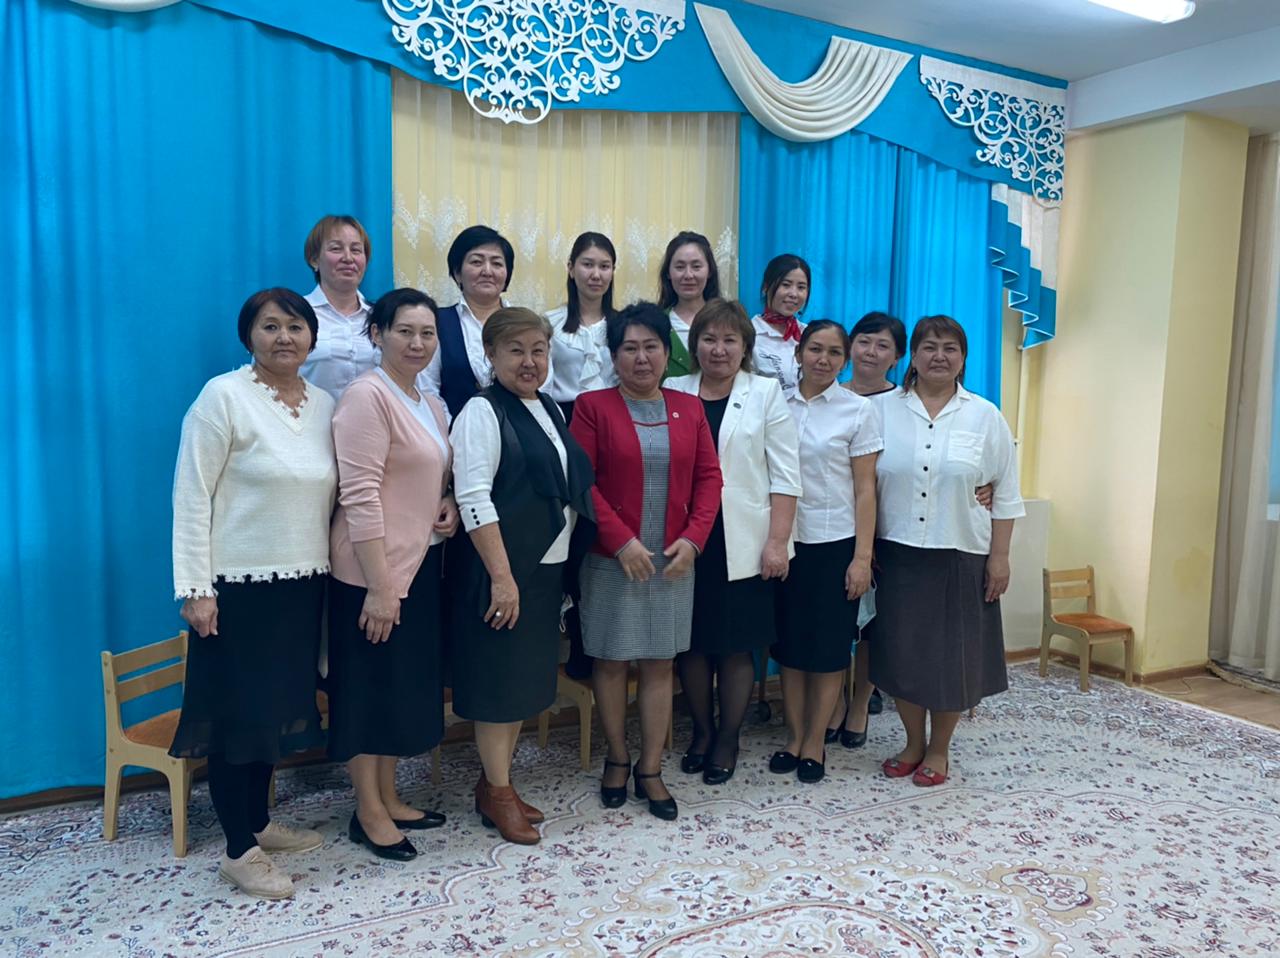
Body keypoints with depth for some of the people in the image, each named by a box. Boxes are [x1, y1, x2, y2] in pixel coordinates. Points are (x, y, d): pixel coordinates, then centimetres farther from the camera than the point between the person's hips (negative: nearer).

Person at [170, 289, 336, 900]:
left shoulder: (325, 405, 7)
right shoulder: (223, 396, -10)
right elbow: (191, 498, -11)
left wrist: (328, 570, 9)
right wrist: (194, 588, -15)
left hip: (302, 583, 6)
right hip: (238, 584, -6)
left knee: (278, 706, 16)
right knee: (237, 712, 3)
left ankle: (258, 822, 33)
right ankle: (238, 850, 17)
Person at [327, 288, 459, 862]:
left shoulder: (430, 405, 12)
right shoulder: (368, 396, -15)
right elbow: (359, 495, -20)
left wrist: (450, 505, 0)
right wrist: (379, 585, -22)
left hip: (420, 564, 9)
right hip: (374, 572, -9)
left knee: (406, 683, 16)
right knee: (370, 685, 4)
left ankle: (389, 799, 32)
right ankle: (368, 813, 20)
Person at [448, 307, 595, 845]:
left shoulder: (548, 410, 12)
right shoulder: (483, 412, -11)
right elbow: (473, 498, -19)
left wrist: (564, 563, 13)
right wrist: (501, 575, -22)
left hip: (547, 566, 8)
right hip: (501, 569, -8)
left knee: (527, 678, 15)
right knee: (499, 679, 3)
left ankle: (498, 780, 30)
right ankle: (496, 792, 19)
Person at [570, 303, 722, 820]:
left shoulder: (689, 408, 7)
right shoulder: (593, 406, -4)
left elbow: (709, 477, 5)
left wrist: (692, 538, -8)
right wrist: (622, 541, -16)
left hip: (674, 560, 3)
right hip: (612, 558, -2)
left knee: (659, 664, 9)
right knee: (611, 660, 8)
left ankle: (650, 769, 21)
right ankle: (617, 759, 27)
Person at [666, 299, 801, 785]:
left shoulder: (767, 393, 2)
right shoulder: (672, 392, 5)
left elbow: (784, 475, -2)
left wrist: (777, 541, -8)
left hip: (744, 545, -1)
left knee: (737, 646, 6)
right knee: (692, 643, 9)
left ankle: (727, 740, 25)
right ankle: (701, 731, 29)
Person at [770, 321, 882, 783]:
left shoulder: (859, 410, -3)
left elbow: (865, 489, -4)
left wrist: (862, 557, -8)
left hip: (836, 543, -2)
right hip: (787, 542, 2)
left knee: (828, 646, 6)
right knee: (789, 642, 10)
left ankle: (815, 742, 21)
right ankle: (794, 737, 25)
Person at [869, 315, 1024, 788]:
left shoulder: (985, 417, 2)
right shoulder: (883, 409, 2)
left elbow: (1005, 495, 4)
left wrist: (999, 557, -1)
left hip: (961, 557, 0)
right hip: (897, 554, 1)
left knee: (952, 655, 6)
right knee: (901, 651, 7)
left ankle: (939, 750, 26)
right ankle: (913, 743, 28)